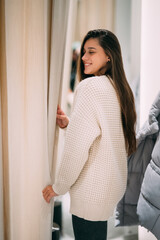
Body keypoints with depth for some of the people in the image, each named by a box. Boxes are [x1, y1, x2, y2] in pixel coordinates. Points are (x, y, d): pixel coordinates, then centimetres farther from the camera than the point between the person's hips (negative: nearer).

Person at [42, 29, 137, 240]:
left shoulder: (89, 86, -17)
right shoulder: (118, 88, 9)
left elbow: (77, 146, -21)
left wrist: (59, 187, -9)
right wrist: (69, 124, 6)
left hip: (92, 190, -8)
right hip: (113, 183, 8)